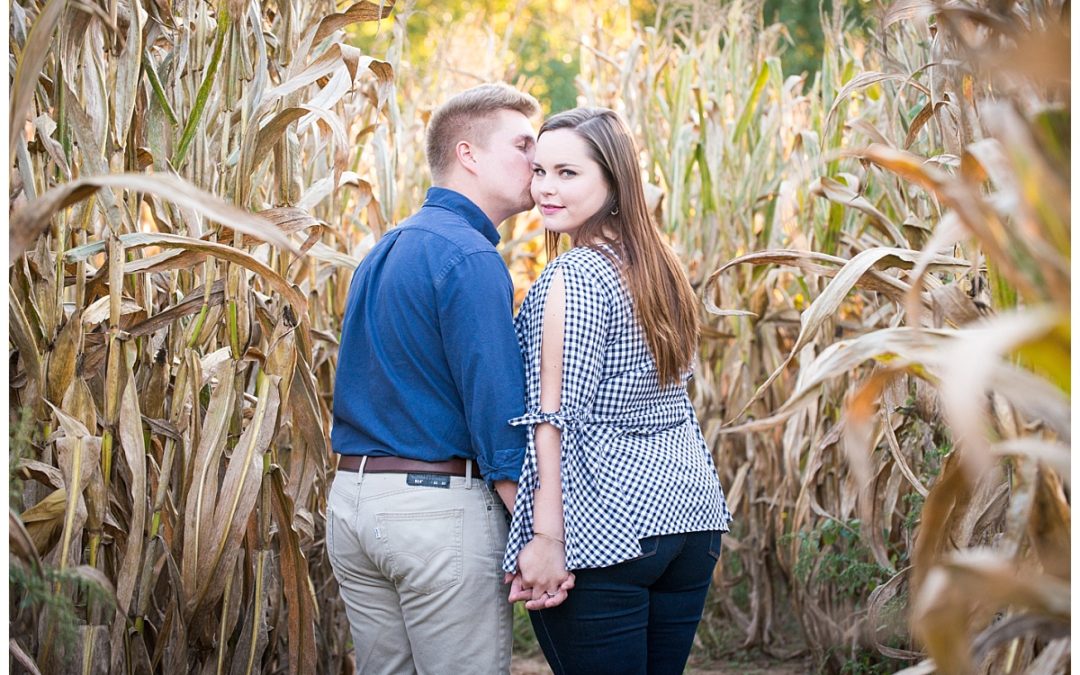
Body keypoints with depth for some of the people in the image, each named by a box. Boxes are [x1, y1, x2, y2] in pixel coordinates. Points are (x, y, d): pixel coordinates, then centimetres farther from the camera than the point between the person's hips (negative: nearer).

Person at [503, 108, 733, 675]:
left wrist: (545, 537, -18)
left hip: (604, 525, -8)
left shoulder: (572, 277, -13)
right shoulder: (662, 268, 13)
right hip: (689, 512, 8)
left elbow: (558, 419, -18)